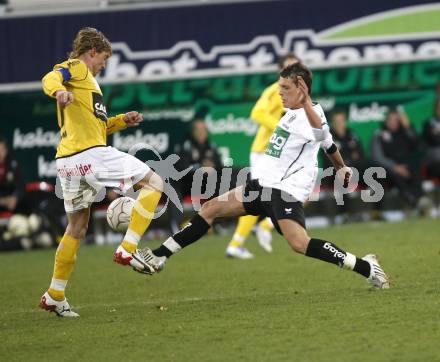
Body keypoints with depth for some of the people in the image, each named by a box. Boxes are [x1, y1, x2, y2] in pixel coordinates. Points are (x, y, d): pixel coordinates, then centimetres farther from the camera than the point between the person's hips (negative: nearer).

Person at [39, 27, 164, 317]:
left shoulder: (86, 78, 29)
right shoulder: (77, 68, 2)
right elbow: (51, 78, -21)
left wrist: (122, 121, 23)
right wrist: (59, 90, -43)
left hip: (68, 162, 10)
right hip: (91, 154, -10)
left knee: (77, 227, 17)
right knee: (153, 182, 0)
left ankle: (55, 295, 16)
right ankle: (128, 249, -11)